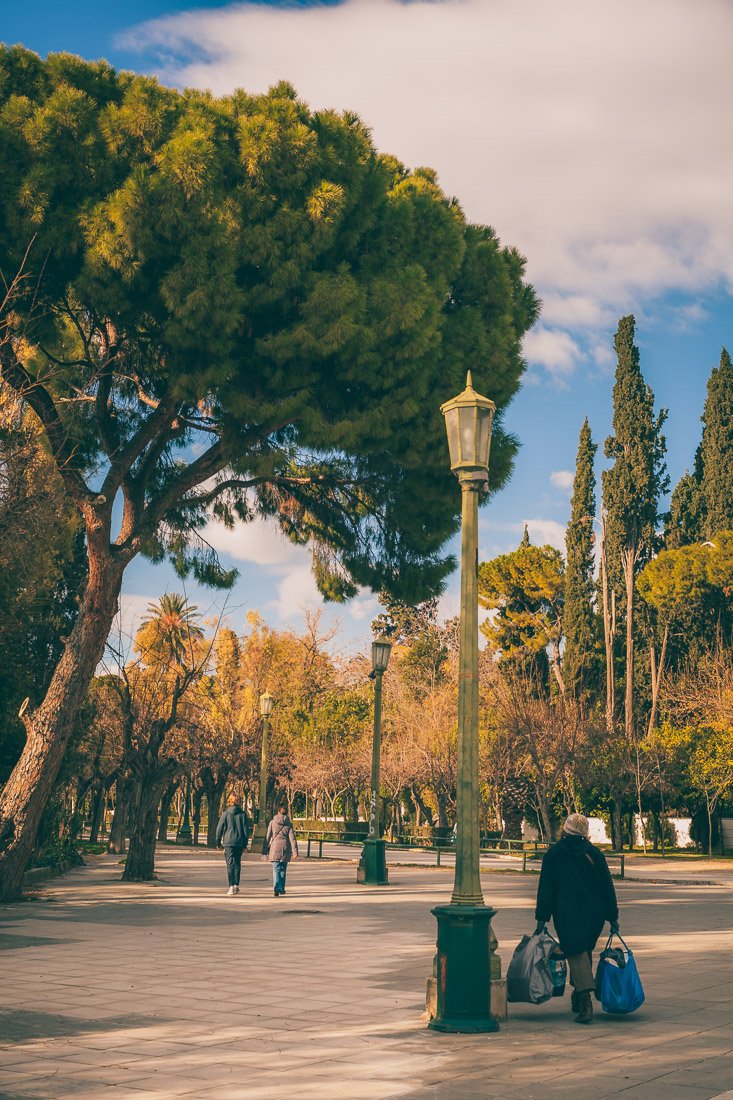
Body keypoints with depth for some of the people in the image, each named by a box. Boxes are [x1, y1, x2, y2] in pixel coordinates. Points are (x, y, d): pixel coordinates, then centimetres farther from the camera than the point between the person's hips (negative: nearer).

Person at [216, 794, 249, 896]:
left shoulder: (226, 814, -4)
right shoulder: (243, 814, 4)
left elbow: (219, 828, -2)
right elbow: (245, 829, 7)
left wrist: (218, 842, 9)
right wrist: (245, 844, 14)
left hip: (228, 842, -3)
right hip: (240, 842, 3)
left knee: (230, 864, -3)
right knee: (237, 863, 15)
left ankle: (231, 886, -11)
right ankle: (236, 885, 17)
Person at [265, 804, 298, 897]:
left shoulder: (272, 823, 2)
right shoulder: (289, 824, 3)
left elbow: (268, 837, 2)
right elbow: (292, 838, -2)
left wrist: (266, 850, 6)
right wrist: (295, 851, -3)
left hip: (275, 847, -1)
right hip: (285, 848, 1)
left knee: (276, 869, -5)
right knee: (283, 869, 16)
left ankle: (277, 888, -23)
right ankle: (282, 888, 23)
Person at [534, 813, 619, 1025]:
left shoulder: (553, 853, 0)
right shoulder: (594, 853, 5)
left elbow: (545, 888, -2)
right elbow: (607, 886, 6)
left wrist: (541, 919, 0)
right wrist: (612, 917, 11)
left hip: (566, 914, -3)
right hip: (593, 912, 3)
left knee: (576, 954, -5)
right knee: (584, 951, 19)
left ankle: (586, 1003, -21)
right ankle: (577, 999, 29)